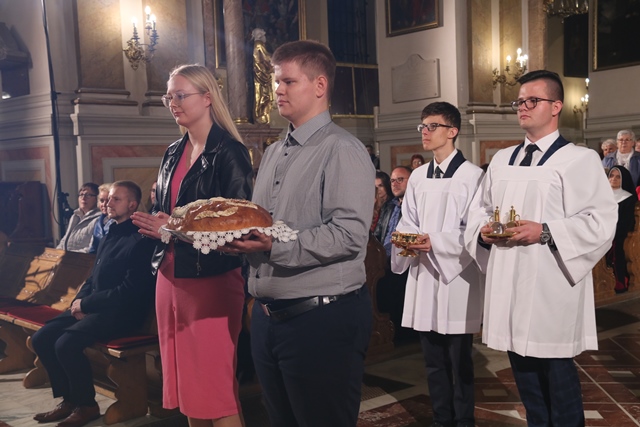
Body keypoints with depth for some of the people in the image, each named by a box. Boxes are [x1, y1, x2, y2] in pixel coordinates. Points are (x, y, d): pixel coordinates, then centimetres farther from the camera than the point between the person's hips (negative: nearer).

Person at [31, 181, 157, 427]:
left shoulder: (140, 240, -13)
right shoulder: (111, 235, 15)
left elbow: (130, 290, -20)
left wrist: (86, 304, -13)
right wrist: (79, 302, 1)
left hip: (122, 313, -9)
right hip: (94, 307, 9)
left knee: (66, 343, -26)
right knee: (42, 338, -2)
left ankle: (86, 405, -5)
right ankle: (68, 399, 8)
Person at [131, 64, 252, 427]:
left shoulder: (228, 152, -9)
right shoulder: (173, 154, 14)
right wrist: (155, 225, 4)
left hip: (211, 280, -7)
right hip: (170, 277, 8)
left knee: (216, 387, -3)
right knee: (185, 381, 14)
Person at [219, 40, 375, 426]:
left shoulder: (342, 150, -11)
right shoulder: (275, 153, 16)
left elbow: (350, 234, -23)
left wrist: (275, 247, -25)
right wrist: (236, 237, 2)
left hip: (322, 318, -8)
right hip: (269, 316, 8)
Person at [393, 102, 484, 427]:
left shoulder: (472, 176, -8)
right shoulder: (417, 177, 12)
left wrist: (436, 242, -20)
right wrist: (405, 238, -5)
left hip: (456, 278, -6)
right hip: (423, 277, 6)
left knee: (460, 362, 6)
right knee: (434, 362, 15)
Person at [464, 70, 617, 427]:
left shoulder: (580, 159, -4)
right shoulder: (502, 160, 15)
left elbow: (601, 222, -12)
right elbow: (479, 209, 18)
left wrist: (545, 232, -21)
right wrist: (484, 231, -4)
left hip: (551, 289, -6)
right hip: (509, 284, 6)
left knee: (558, 379, 5)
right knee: (526, 381, 17)